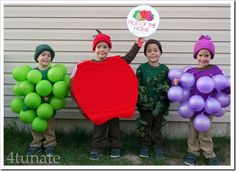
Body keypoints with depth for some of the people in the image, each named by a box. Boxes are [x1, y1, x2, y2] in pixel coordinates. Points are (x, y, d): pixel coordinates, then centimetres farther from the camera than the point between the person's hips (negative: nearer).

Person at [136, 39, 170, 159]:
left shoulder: (164, 69, -2)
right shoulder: (142, 68, -7)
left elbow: (168, 87, 2)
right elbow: (136, 86, -5)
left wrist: (166, 104, -4)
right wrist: (135, 100, -8)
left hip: (160, 104, 2)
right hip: (145, 104, -1)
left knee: (158, 126, 14)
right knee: (144, 125, 10)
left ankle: (157, 146, 28)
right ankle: (144, 146, 25)